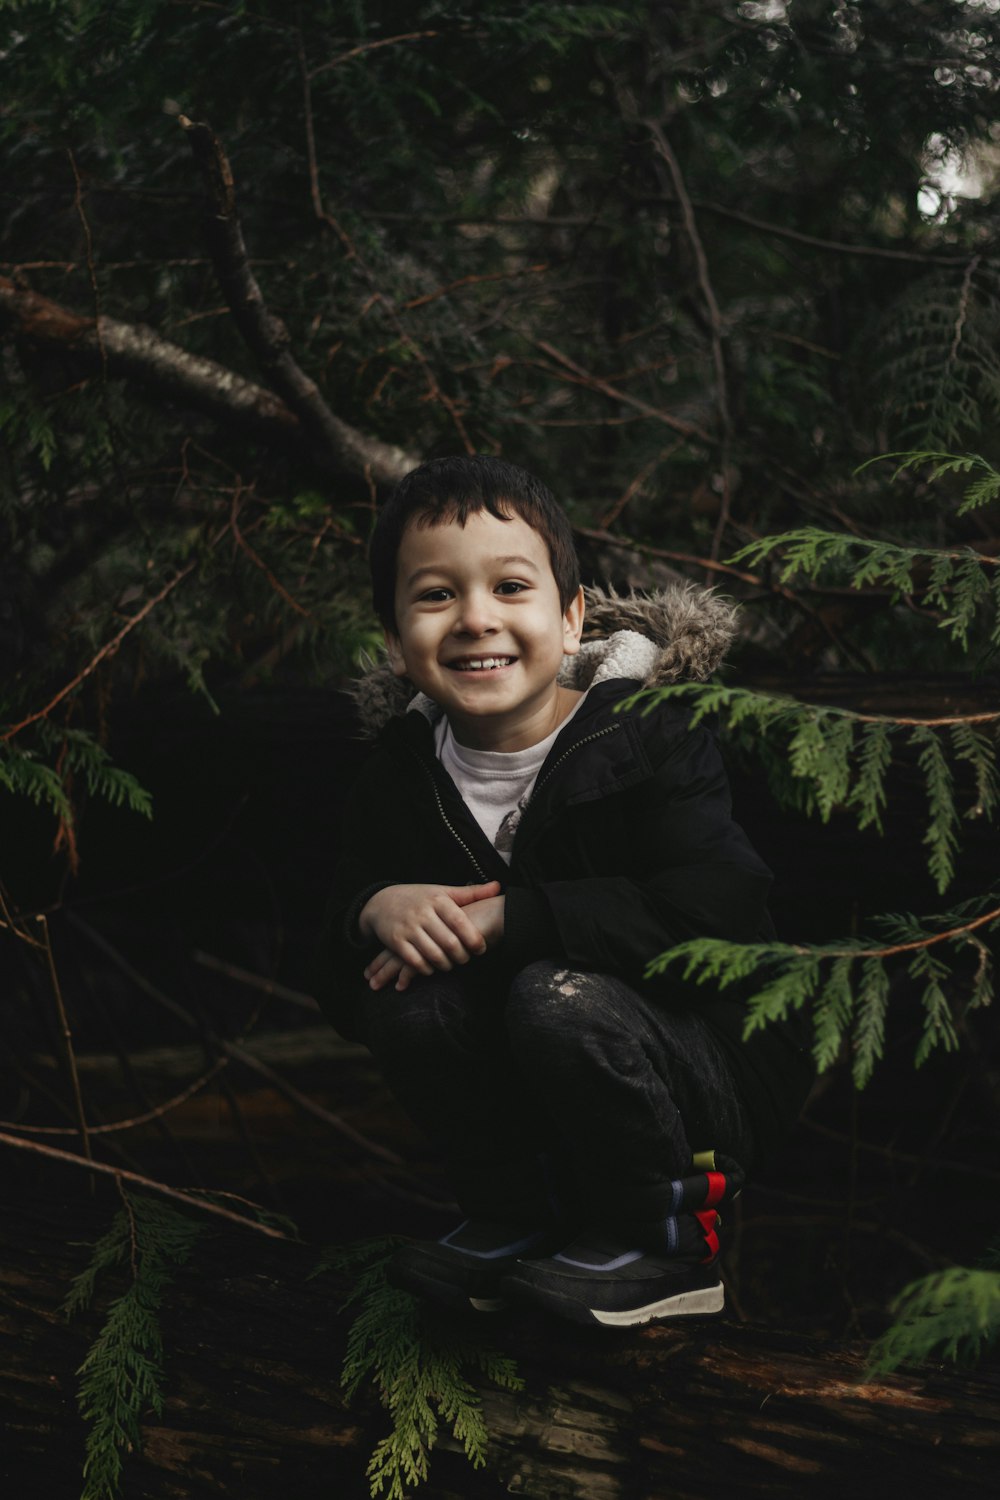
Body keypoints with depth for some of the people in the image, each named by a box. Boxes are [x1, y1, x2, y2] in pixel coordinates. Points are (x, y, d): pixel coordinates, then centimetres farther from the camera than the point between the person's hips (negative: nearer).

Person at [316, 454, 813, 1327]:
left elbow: (721, 910, -31)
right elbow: (340, 985, 4)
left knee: (558, 996, -32)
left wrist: (504, 918, -28)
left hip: (719, 1077, -5)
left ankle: (665, 1245, -8)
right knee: (402, 997, -17)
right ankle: (519, 1220, 3)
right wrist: (377, 909, -21)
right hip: (541, 1123, 5)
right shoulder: (405, 775, 0)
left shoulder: (650, 737, -15)